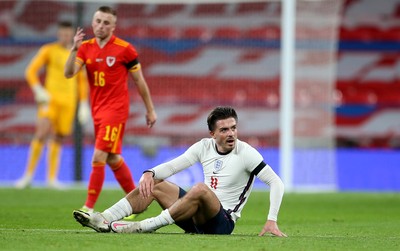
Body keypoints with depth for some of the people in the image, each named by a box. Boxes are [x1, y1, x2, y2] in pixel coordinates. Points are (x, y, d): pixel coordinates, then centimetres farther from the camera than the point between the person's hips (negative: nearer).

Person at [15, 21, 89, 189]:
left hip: (68, 101, 3)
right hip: (50, 98, -3)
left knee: (58, 138, 3)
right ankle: (28, 175, -12)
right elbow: (31, 71, -2)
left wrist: (84, 105, 12)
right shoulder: (48, 50, 2)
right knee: (42, 134, -18)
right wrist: (38, 90, -18)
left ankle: (52, 178, 13)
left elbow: (82, 81, 17)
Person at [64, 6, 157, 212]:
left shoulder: (124, 49, -8)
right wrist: (74, 49, -22)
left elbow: (139, 81, 0)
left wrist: (150, 110, 5)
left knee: (99, 157, -14)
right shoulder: (86, 47, 4)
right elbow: (69, 73, -8)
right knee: (113, 159, 14)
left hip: (116, 109, -6)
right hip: (97, 110, 6)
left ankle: (89, 208, -11)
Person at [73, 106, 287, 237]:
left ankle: (144, 227, -36)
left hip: (222, 222, -7)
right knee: (153, 183, 0)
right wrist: (149, 173, -16)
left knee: (200, 189, -36)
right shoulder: (204, 146, 5)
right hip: (198, 220, 7)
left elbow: (276, 183, -14)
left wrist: (271, 221, -24)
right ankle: (105, 220, -14)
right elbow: (172, 166, 6)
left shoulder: (246, 153, -11)